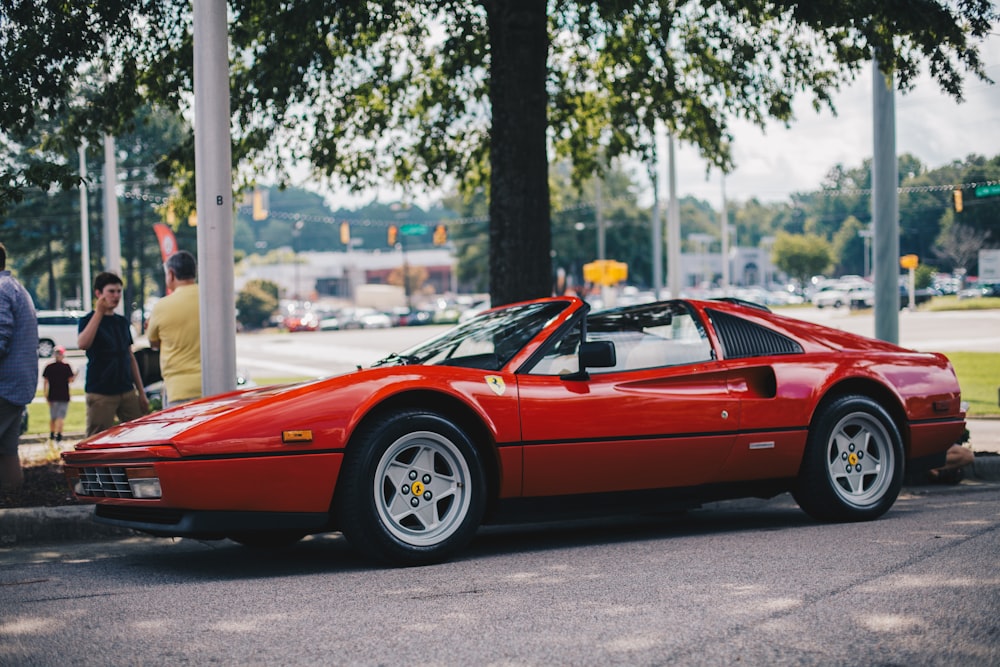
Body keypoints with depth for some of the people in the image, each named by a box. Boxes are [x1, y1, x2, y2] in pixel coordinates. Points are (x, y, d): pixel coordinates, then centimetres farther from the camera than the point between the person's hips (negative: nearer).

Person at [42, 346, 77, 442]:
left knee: (52, 417, 16)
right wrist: (75, 375, 11)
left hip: (52, 395, 3)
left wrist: (46, 394, 7)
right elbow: (71, 380, -9)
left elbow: (46, 381, 1)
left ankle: (51, 434, 27)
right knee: (60, 417, -3)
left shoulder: (49, 367, 1)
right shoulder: (66, 367, -8)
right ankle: (58, 435, -11)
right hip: (63, 396, -3)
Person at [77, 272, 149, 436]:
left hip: (127, 392, 6)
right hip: (100, 393, -6)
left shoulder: (122, 322, 17)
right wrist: (99, 312, -24)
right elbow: (82, 344, -24)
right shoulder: (89, 320, -2)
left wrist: (141, 392, 17)